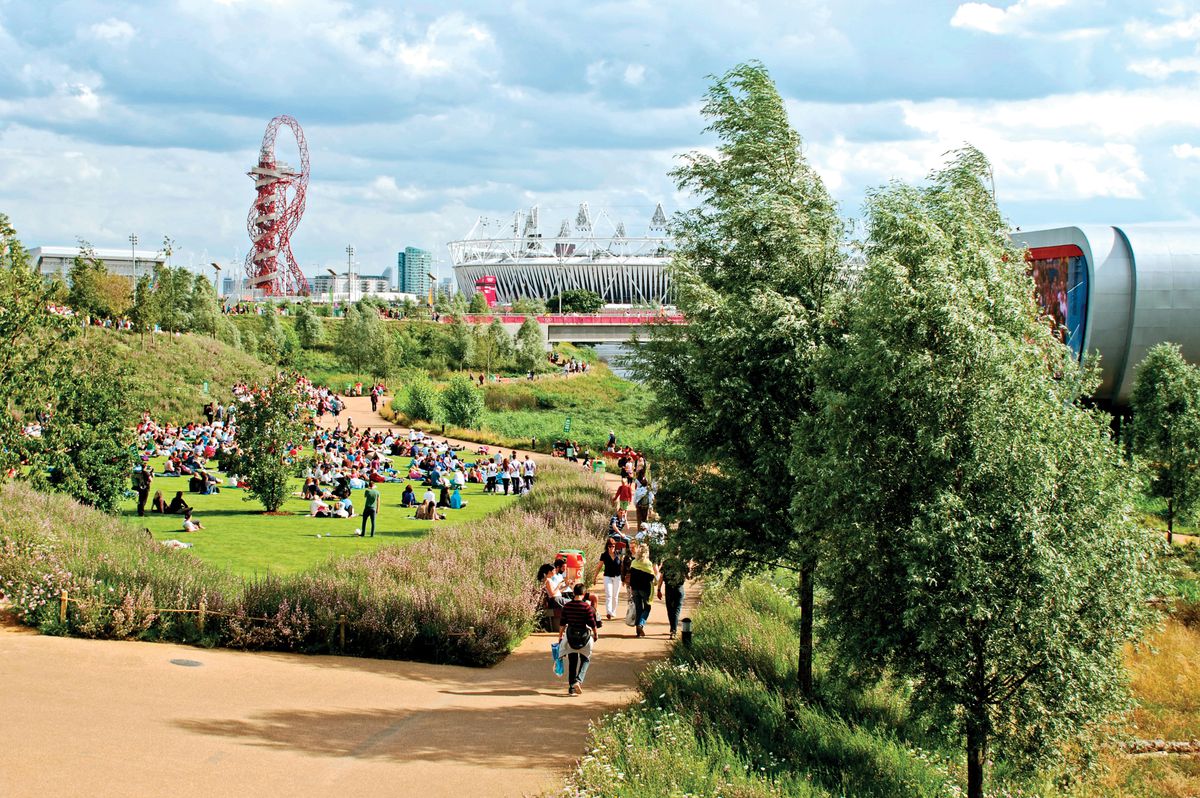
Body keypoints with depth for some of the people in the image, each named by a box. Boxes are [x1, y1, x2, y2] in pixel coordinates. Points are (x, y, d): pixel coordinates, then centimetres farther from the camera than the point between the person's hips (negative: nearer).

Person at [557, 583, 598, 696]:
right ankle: (578, 680, -8)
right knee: (585, 660, 13)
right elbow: (592, 623, -9)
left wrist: (560, 636, 15)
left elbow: (562, 623, 3)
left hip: (570, 636, 3)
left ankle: (571, 687, 14)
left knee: (572, 662, 13)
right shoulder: (587, 607, -14)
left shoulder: (567, 606, -3)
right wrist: (596, 634, 7)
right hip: (584, 636, -3)